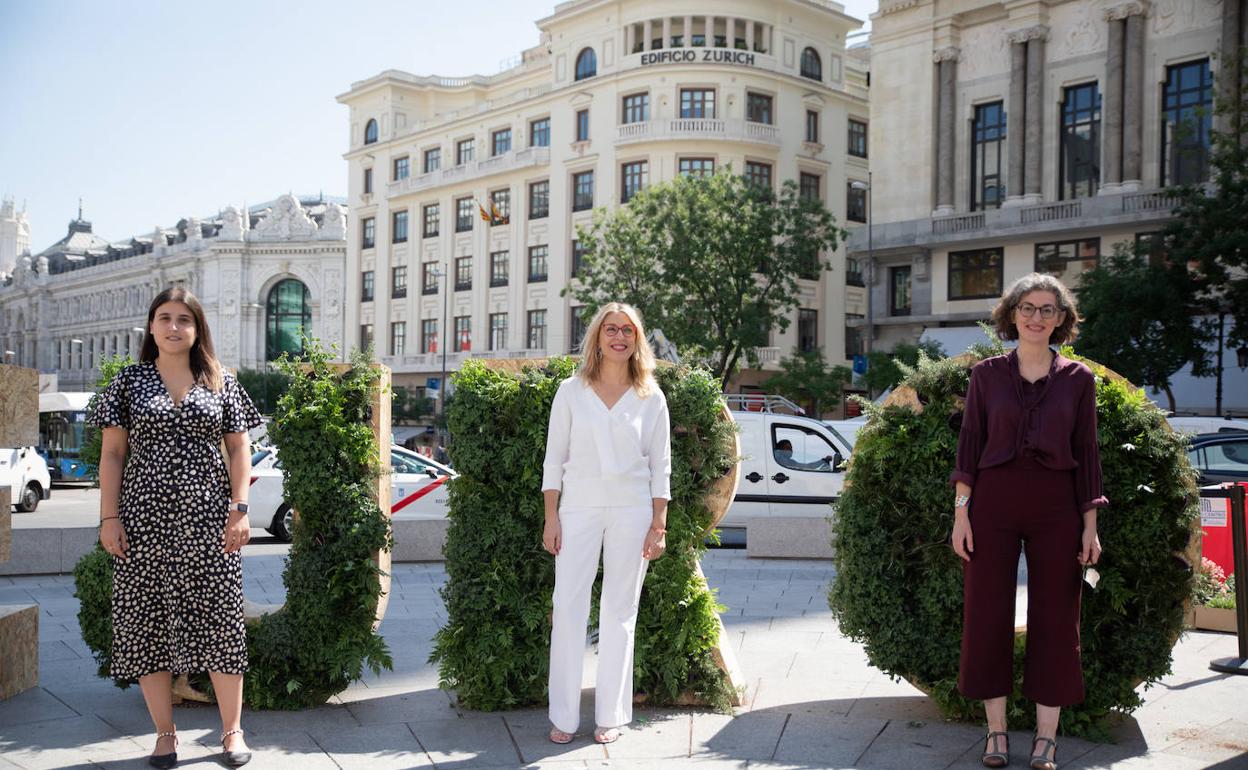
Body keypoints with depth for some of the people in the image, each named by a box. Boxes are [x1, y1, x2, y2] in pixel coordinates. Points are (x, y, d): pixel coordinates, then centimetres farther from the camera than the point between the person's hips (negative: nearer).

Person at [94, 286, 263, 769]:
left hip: (207, 518, 0)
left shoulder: (220, 382, 7)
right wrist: (109, 517, -3)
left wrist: (240, 508, -4)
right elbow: (112, 453, 5)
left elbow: (239, 449, 6)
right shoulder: (129, 381, 7)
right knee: (147, 623, 4)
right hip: (145, 518, 1)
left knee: (219, 621, 1)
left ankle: (232, 730, 13)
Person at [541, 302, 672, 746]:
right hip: (579, 508, 0)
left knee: (619, 613, 5)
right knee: (568, 609, -3)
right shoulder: (571, 391, 4)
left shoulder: (651, 397, 5)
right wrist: (551, 519, -1)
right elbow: (554, 459, 4)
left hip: (632, 510, 0)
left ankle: (610, 715, 15)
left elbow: (660, 467, 5)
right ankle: (563, 717, 8)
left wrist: (658, 526, -1)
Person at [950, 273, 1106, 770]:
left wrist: (1090, 525, 0)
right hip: (993, 502, 0)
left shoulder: (1077, 379, 5)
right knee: (987, 614, 2)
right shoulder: (987, 374, 4)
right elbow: (969, 445, 3)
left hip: (1055, 506, 0)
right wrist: (961, 511, -4)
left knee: (1055, 619, 4)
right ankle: (996, 730, 14)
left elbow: (1087, 454, 5)